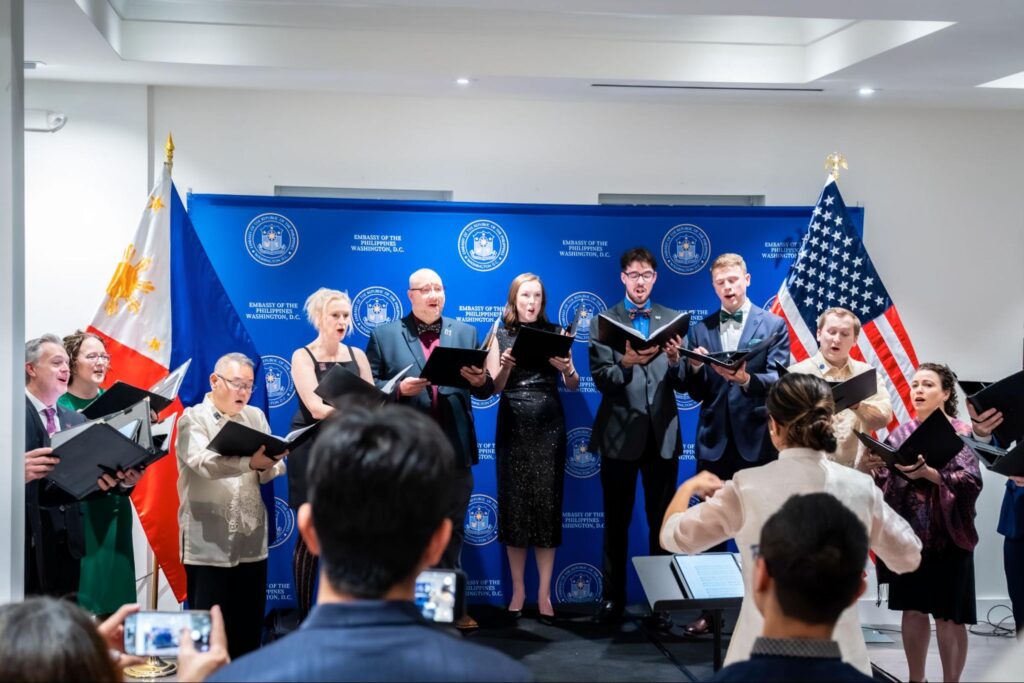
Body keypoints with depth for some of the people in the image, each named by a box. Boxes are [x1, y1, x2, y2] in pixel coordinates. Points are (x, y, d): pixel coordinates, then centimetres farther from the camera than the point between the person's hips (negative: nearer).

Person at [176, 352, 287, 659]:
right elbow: (204, 462, -22)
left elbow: (274, 468, 6)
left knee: (249, 631, 9)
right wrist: (250, 462, -37)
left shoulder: (256, 417, 13)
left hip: (252, 545, 5)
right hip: (208, 547, -5)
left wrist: (267, 466, -18)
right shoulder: (193, 419, -2)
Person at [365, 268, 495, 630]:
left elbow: (484, 390, 6)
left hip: (454, 449, 3)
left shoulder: (466, 333, 10)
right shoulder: (384, 335, 2)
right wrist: (399, 389, -18)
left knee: (452, 531, 10)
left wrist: (482, 381, -16)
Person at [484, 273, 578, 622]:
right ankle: (518, 591, 11)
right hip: (512, 429, 0)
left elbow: (573, 386, 1)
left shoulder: (555, 333, 5)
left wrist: (567, 368, -20)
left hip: (548, 428, 0)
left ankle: (544, 593, 3)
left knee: (547, 505, -2)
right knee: (513, 506, 2)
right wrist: (505, 366, -19)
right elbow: (491, 388, -1)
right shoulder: (500, 337, 5)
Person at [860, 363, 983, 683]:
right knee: (912, 608, 10)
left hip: (946, 535, -4)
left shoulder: (961, 433, -3)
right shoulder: (901, 433, 9)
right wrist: (871, 467, -17)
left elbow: (971, 482, -16)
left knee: (948, 615, -1)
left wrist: (928, 472, -29)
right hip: (907, 533, 4)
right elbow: (885, 484, 4)